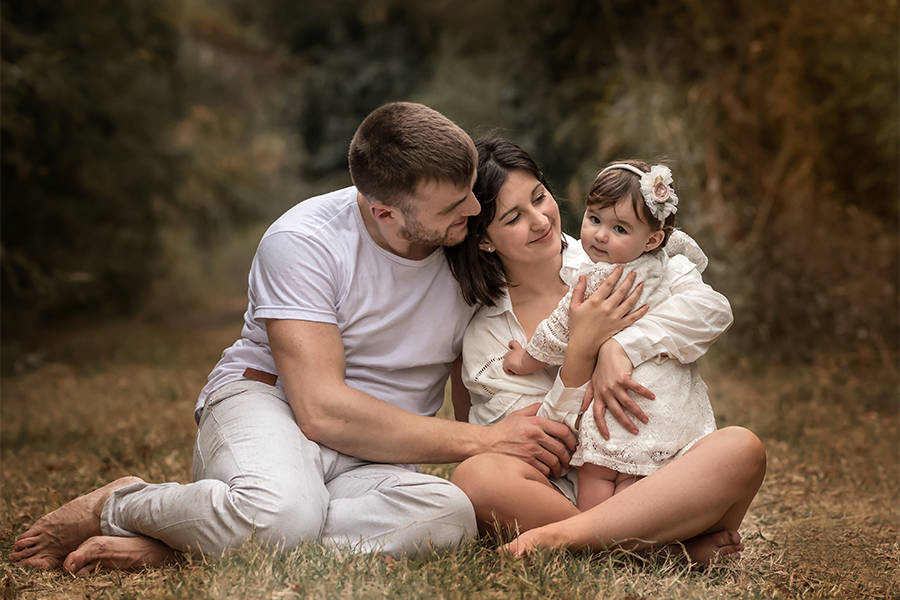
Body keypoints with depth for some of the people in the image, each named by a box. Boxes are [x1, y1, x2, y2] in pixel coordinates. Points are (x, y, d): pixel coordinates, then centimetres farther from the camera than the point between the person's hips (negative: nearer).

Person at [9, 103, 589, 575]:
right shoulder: (305, 241, -16)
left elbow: (471, 380, 11)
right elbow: (322, 409, -23)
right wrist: (481, 440, -23)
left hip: (378, 460, 5)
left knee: (452, 515, -34)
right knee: (284, 511, -42)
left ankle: (166, 543, -22)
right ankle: (118, 508, -7)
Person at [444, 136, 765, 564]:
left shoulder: (613, 267, 5)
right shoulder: (483, 336, 2)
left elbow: (714, 308, -9)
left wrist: (619, 346, -22)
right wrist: (582, 349, -17)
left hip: (652, 478, 1)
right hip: (564, 491, -1)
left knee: (742, 449, -28)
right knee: (476, 477, -32)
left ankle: (562, 535, -32)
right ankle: (681, 547, -31)